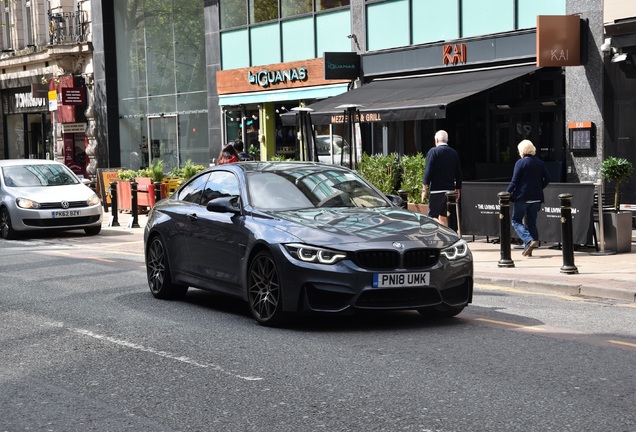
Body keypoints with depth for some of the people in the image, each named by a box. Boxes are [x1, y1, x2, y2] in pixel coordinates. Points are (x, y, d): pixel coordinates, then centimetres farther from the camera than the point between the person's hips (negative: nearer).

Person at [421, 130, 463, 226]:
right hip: (450, 189, 6)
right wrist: (458, 189, 21)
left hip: (436, 189, -6)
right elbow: (459, 173, 13)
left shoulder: (433, 151, -7)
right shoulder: (454, 153, 10)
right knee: (443, 216, 15)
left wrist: (424, 189, -10)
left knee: (433, 216, -5)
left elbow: (428, 171, -13)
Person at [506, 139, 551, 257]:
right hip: (536, 198, 6)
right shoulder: (540, 162, 7)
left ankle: (530, 240, -17)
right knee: (531, 222, 13)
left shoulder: (521, 163, -10)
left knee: (516, 221, 4)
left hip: (522, 197, -6)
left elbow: (514, 182, -12)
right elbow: (547, 179, 7)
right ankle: (528, 249, 12)